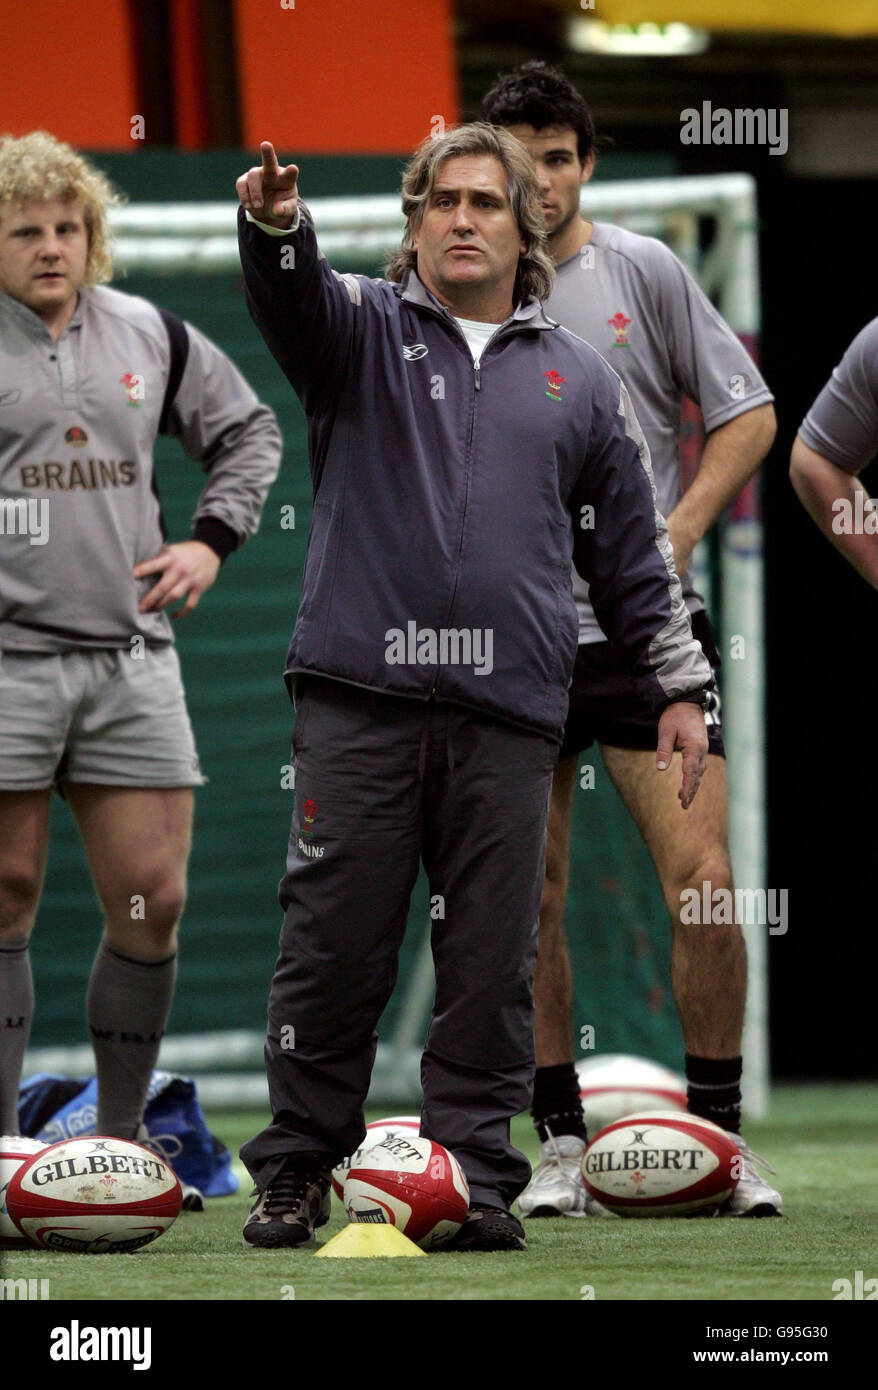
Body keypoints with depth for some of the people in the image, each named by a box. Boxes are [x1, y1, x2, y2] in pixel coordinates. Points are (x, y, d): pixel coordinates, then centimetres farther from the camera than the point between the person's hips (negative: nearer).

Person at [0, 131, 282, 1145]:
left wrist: (214, 538, 12)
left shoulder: (152, 337, 11)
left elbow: (248, 430, 25)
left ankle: (119, 1139, 12)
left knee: (153, 902, 0)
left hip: (130, 653, 4)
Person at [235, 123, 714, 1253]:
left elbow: (633, 551, 20)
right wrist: (274, 227, -35)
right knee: (332, 947, -2)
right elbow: (291, 299, -13)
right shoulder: (363, 331, 11)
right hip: (358, 701, -2)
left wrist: (678, 686, 15)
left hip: (510, 715, 2)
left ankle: (477, 1176, 8)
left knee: (492, 965, 1)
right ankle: (296, 1170, 6)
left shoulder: (576, 379, 18)